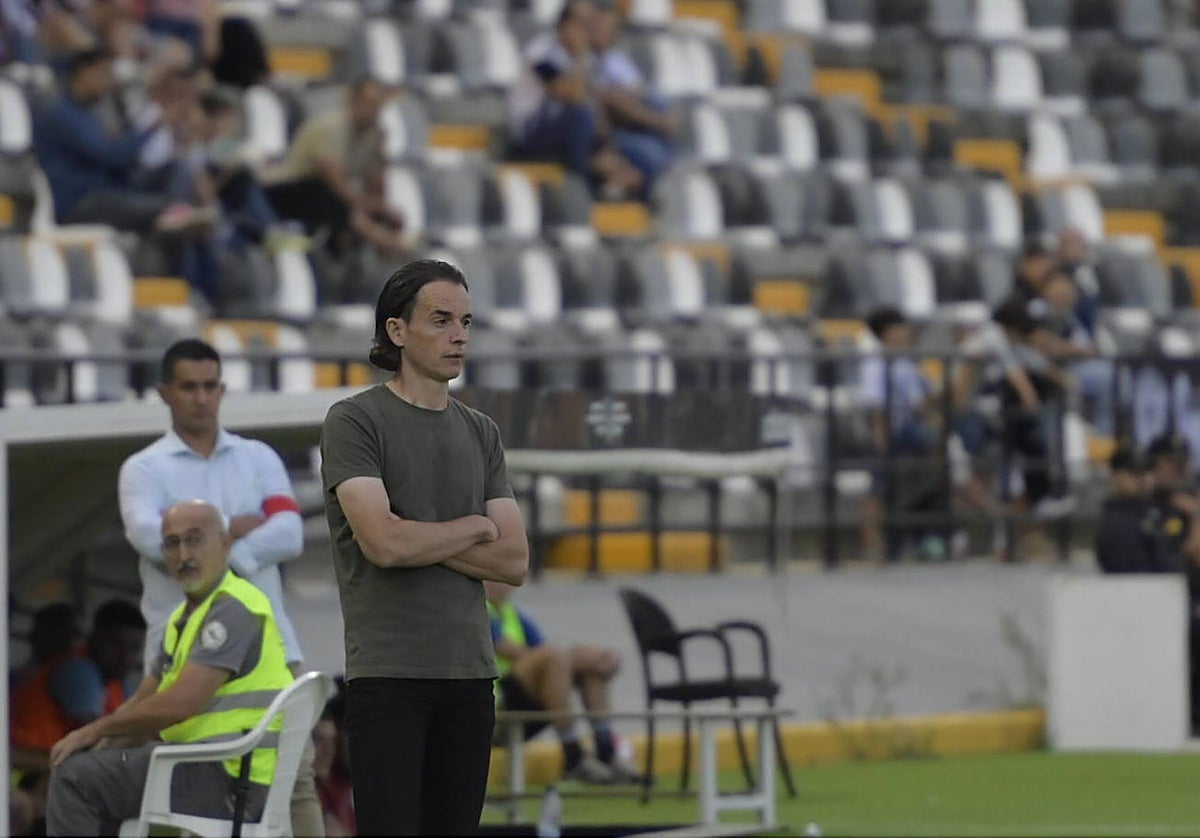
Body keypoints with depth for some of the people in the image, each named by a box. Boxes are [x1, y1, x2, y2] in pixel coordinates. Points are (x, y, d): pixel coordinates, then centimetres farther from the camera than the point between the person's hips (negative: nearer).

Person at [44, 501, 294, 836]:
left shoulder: (233, 610, -14)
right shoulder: (185, 616, 20)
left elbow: (178, 704, -23)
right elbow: (143, 702, 20)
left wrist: (97, 729, -11)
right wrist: (95, 744, 1)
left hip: (228, 777, -11)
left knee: (76, 777, -15)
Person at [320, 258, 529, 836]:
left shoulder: (480, 433, 13)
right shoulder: (356, 421, -6)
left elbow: (513, 561, 5)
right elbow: (383, 542, -20)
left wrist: (422, 541, -9)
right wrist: (472, 528, -4)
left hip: (469, 673, 7)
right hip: (388, 674, -7)